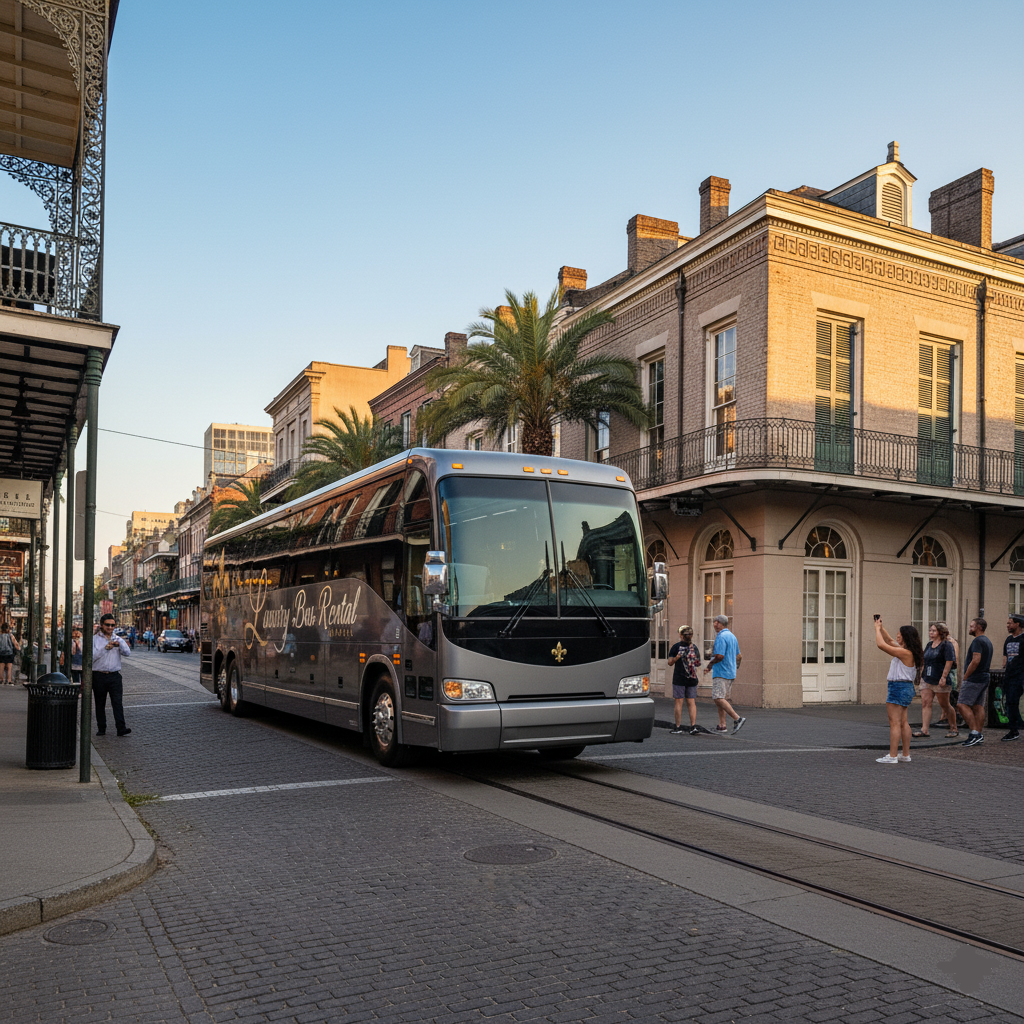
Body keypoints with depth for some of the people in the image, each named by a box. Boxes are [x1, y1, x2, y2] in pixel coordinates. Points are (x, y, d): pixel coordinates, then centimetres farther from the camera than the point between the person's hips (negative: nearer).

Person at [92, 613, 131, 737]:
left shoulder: (118, 639, 12)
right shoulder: (94, 639, 4)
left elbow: (127, 653, -1)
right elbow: (92, 656, -9)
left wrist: (119, 644, -17)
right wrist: (105, 648, -16)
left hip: (114, 676, 1)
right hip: (99, 676, -1)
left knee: (118, 702, -9)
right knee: (100, 704, 7)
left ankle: (121, 728, -15)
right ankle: (101, 728, 18)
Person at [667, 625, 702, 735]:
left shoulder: (676, 646, -5)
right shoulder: (694, 647, 5)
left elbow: (670, 662, -6)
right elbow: (698, 663, 12)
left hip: (679, 678, -4)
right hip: (692, 679, 4)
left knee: (679, 702, 0)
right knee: (691, 702, 7)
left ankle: (678, 727, 0)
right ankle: (693, 726, 1)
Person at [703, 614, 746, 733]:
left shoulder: (721, 637, -14)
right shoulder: (732, 636, 17)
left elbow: (719, 656, -24)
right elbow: (738, 656, 22)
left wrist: (710, 664, -7)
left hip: (721, 673, -10)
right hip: (731, 673, 10)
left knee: (718, 698, -14)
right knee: (721, 699, 13)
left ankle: (737, 718, -21)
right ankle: (722, 725, 12)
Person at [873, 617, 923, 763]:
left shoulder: (905, 653, -19)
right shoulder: (906, 651, 9)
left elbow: (881, 644, -21)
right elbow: (889, 641, 24)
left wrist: (877, 628, -8)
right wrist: (881, 627, 18)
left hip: (898, 688, -10)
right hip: (906, 687, 10)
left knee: (894, 723, -7)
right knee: (903, 722, 15)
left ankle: (893, 756, -6)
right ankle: (906, 754, 21)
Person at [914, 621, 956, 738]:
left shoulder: (946, 645, -8)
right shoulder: (929, 645, 15)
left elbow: (949, 662, -15)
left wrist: (943, 677, -20)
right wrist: (921, 673, 17)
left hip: (939, 680, -7)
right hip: (926, 679, 7)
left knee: (944, 705, 3)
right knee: (925, 703, -2)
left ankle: (954, 728, 19)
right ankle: (925, 729, -4)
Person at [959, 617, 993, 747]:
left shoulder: (977, 641, -14)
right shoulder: (988, 641, 19)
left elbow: (976, 660, -23)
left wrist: (964, 677, -16)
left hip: (974, 678, -10)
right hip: (984, 678, 10)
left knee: (962, 705, -11)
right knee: (978, 706, 9)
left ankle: (974, 732, -16)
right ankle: (978, 734, 8)